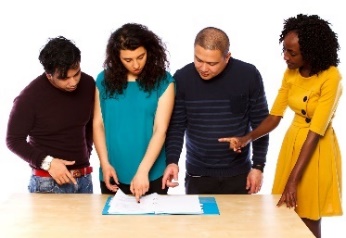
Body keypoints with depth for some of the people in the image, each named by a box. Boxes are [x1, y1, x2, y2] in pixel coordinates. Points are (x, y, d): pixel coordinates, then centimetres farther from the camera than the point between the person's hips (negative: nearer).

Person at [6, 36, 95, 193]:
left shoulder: (88, 84, -3)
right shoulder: (30, 97, -18)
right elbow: (14, 140, -10)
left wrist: (86, 152, 11)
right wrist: (47, 162, -19)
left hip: (84, 179, 5)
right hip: (48, 182, -4)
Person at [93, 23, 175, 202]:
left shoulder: (163, 81, -5)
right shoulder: (104, 80, 1)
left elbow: (160, 129, -11)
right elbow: (98, 124, 3)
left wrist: (142, 171, -18)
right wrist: (105, 164, -7)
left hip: (152, 175, -2)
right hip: (113, 174, 2)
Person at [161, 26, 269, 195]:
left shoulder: (249, 75, -10)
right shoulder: (182, 78, -9)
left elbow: (260, 124, -2)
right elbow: (176, 125, -2)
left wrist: (258, 166, -2)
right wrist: (172, 161, -16)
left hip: (238, 175, 0)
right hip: (197, 175, 0)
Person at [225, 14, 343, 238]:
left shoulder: (331, 78, -21)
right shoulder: (290, 73, -1)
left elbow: (316, 132, -24)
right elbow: (274, 117, -2)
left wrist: (293, 179, -26)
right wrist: (246, 139, -21)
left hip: (318, 149, -6)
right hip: (292, 142, 6)